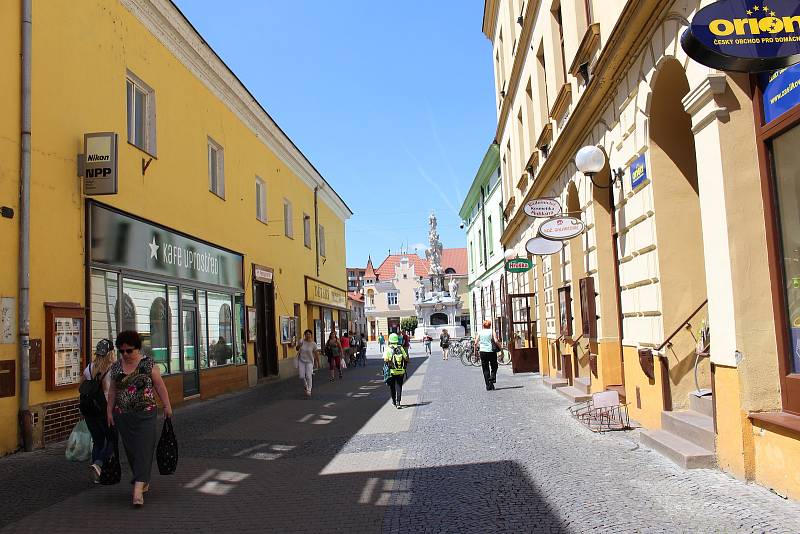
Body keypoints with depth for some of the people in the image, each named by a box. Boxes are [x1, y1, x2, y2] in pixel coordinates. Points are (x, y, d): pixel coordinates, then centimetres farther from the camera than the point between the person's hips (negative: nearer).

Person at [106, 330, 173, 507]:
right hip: (123, 416, 4)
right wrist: (109, 411, 11)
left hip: (145, 414, -4)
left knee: (143, 449, -9)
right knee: (131, 450, 10)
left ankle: (138, 488, -11)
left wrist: (167, 406, -4)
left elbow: (159, 386, -3)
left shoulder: (148, 364, -5)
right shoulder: (116, 367, 6)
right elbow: (112, 391, 13)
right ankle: (144, 481, 26)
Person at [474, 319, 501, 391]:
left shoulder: (479, 332, 5)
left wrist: (476, 348, 16)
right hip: (491, 351, -2)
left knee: (485, 369, 6)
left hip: (482, 352, 2)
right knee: (494, 367, 16)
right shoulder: (492, 331, 0)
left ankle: (488, 385, 3)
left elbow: (476, 343, 0)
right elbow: (496, 341, -12)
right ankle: (492, 377, -9)